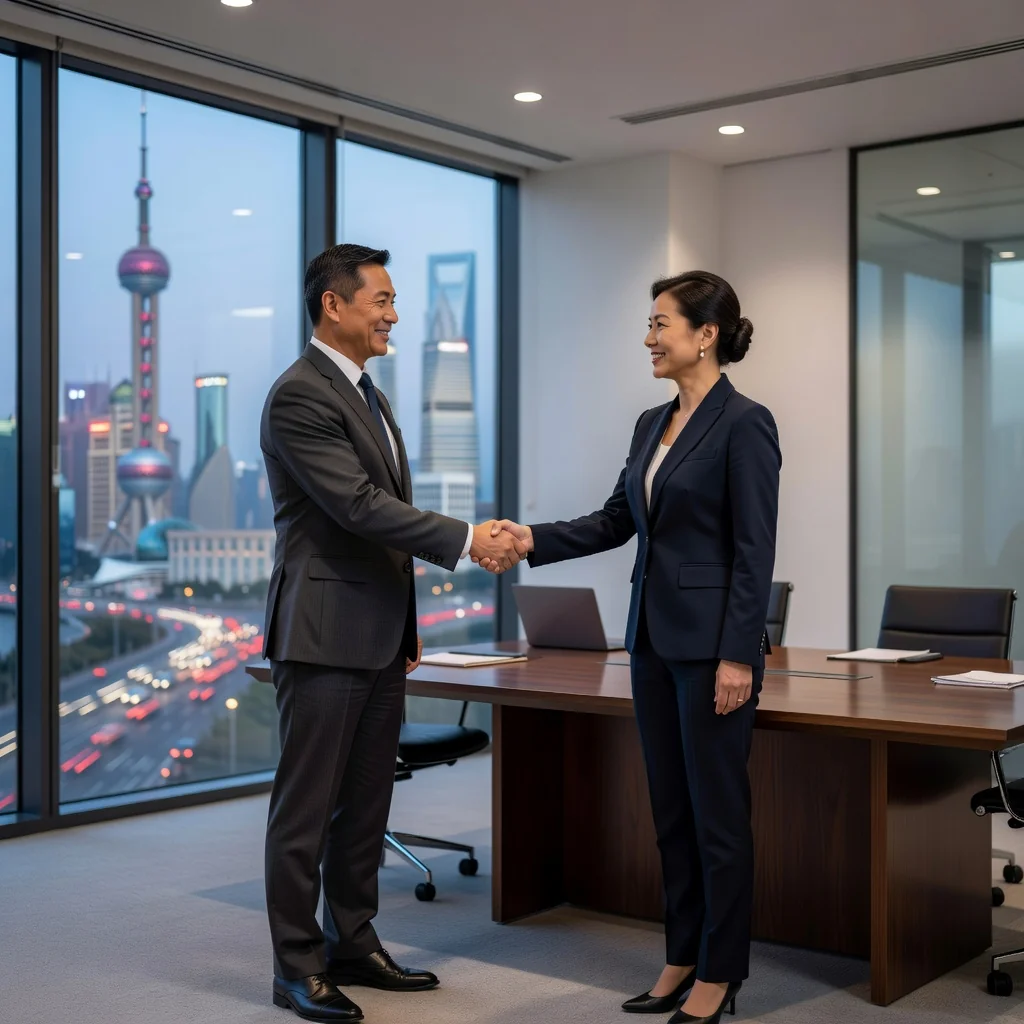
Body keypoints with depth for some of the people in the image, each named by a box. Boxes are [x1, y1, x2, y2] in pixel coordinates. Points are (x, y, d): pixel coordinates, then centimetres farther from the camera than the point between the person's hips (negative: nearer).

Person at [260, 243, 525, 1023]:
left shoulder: (366, 394, 17)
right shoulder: (300, 395, -14)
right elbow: (359, 505, -21)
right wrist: (466, 540, -21)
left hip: (378, 635, 9)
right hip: (323, 632, -9)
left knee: (366, 803, 14)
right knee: (308, 806, 1)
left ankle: (352, 944, 25)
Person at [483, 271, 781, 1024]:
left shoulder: (744, 423, -13)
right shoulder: (653, 424, 12)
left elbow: (755, 550, -16)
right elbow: (616, 522, 15)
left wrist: (738, 656, -18)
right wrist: (534, 539, 2)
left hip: (713, 642, -8)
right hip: (654, 636, 9)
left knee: (718, 809, 2)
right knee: (671, 808, 14)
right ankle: (683, 958, 25)